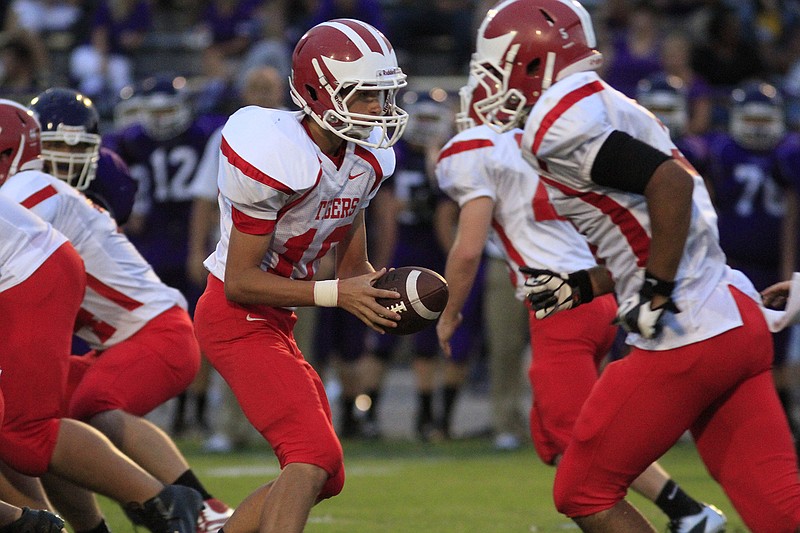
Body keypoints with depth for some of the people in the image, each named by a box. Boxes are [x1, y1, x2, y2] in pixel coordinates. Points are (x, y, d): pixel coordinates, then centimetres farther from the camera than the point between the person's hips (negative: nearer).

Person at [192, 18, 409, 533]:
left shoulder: (366, 159, 3)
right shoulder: (276, 158, -24)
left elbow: (353, 267, 13)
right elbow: (240, 282, -21)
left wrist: (384, 293, -9)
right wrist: (335, 294, -25)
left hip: (276, 319, 10)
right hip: (236, 317, -10)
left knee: (325, 476, 12)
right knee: (314, 457, -22)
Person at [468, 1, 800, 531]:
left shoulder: (558, 125, -10)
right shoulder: (607, 107, 20)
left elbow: (670, 182, -21)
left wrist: (655, 293, -17)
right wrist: (582, 289, 20)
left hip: (686, 338, -9)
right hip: (741, 321, 9)